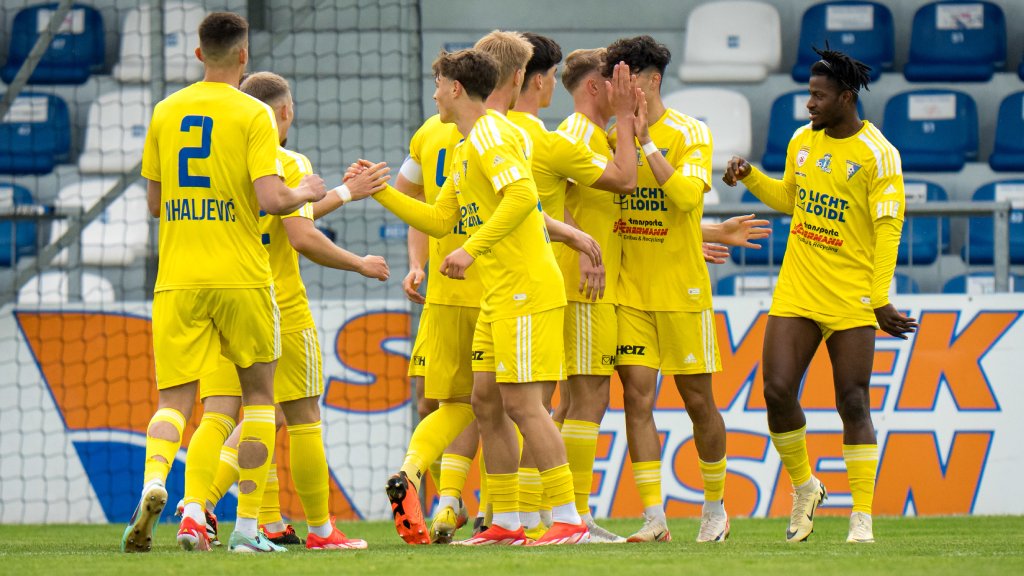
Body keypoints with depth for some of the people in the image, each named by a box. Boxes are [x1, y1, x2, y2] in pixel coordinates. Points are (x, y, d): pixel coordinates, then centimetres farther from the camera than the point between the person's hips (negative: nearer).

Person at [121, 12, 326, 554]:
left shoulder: (165, 112, 8)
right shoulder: (253, 114, -6)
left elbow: (154, 203, 12)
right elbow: (269, 199, -14)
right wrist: (305, 194, 6)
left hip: (177, 280, 3)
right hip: (241, 276, -3)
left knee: (175, 399, 2)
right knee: (258, 393, 12)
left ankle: (153, 483, -29)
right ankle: (247, 526, 9)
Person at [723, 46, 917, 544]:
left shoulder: (877, 156, -10)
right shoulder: (803, 141, 9)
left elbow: (887, 230, -12)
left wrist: (880, 299, -18)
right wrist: (750, 177, 10)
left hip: (852, 298, -5)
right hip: (796, 292, 5)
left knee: (853, 402, -6)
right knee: (777, 390, -5)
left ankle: (862, 517, 1)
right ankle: (804, 488, 17)